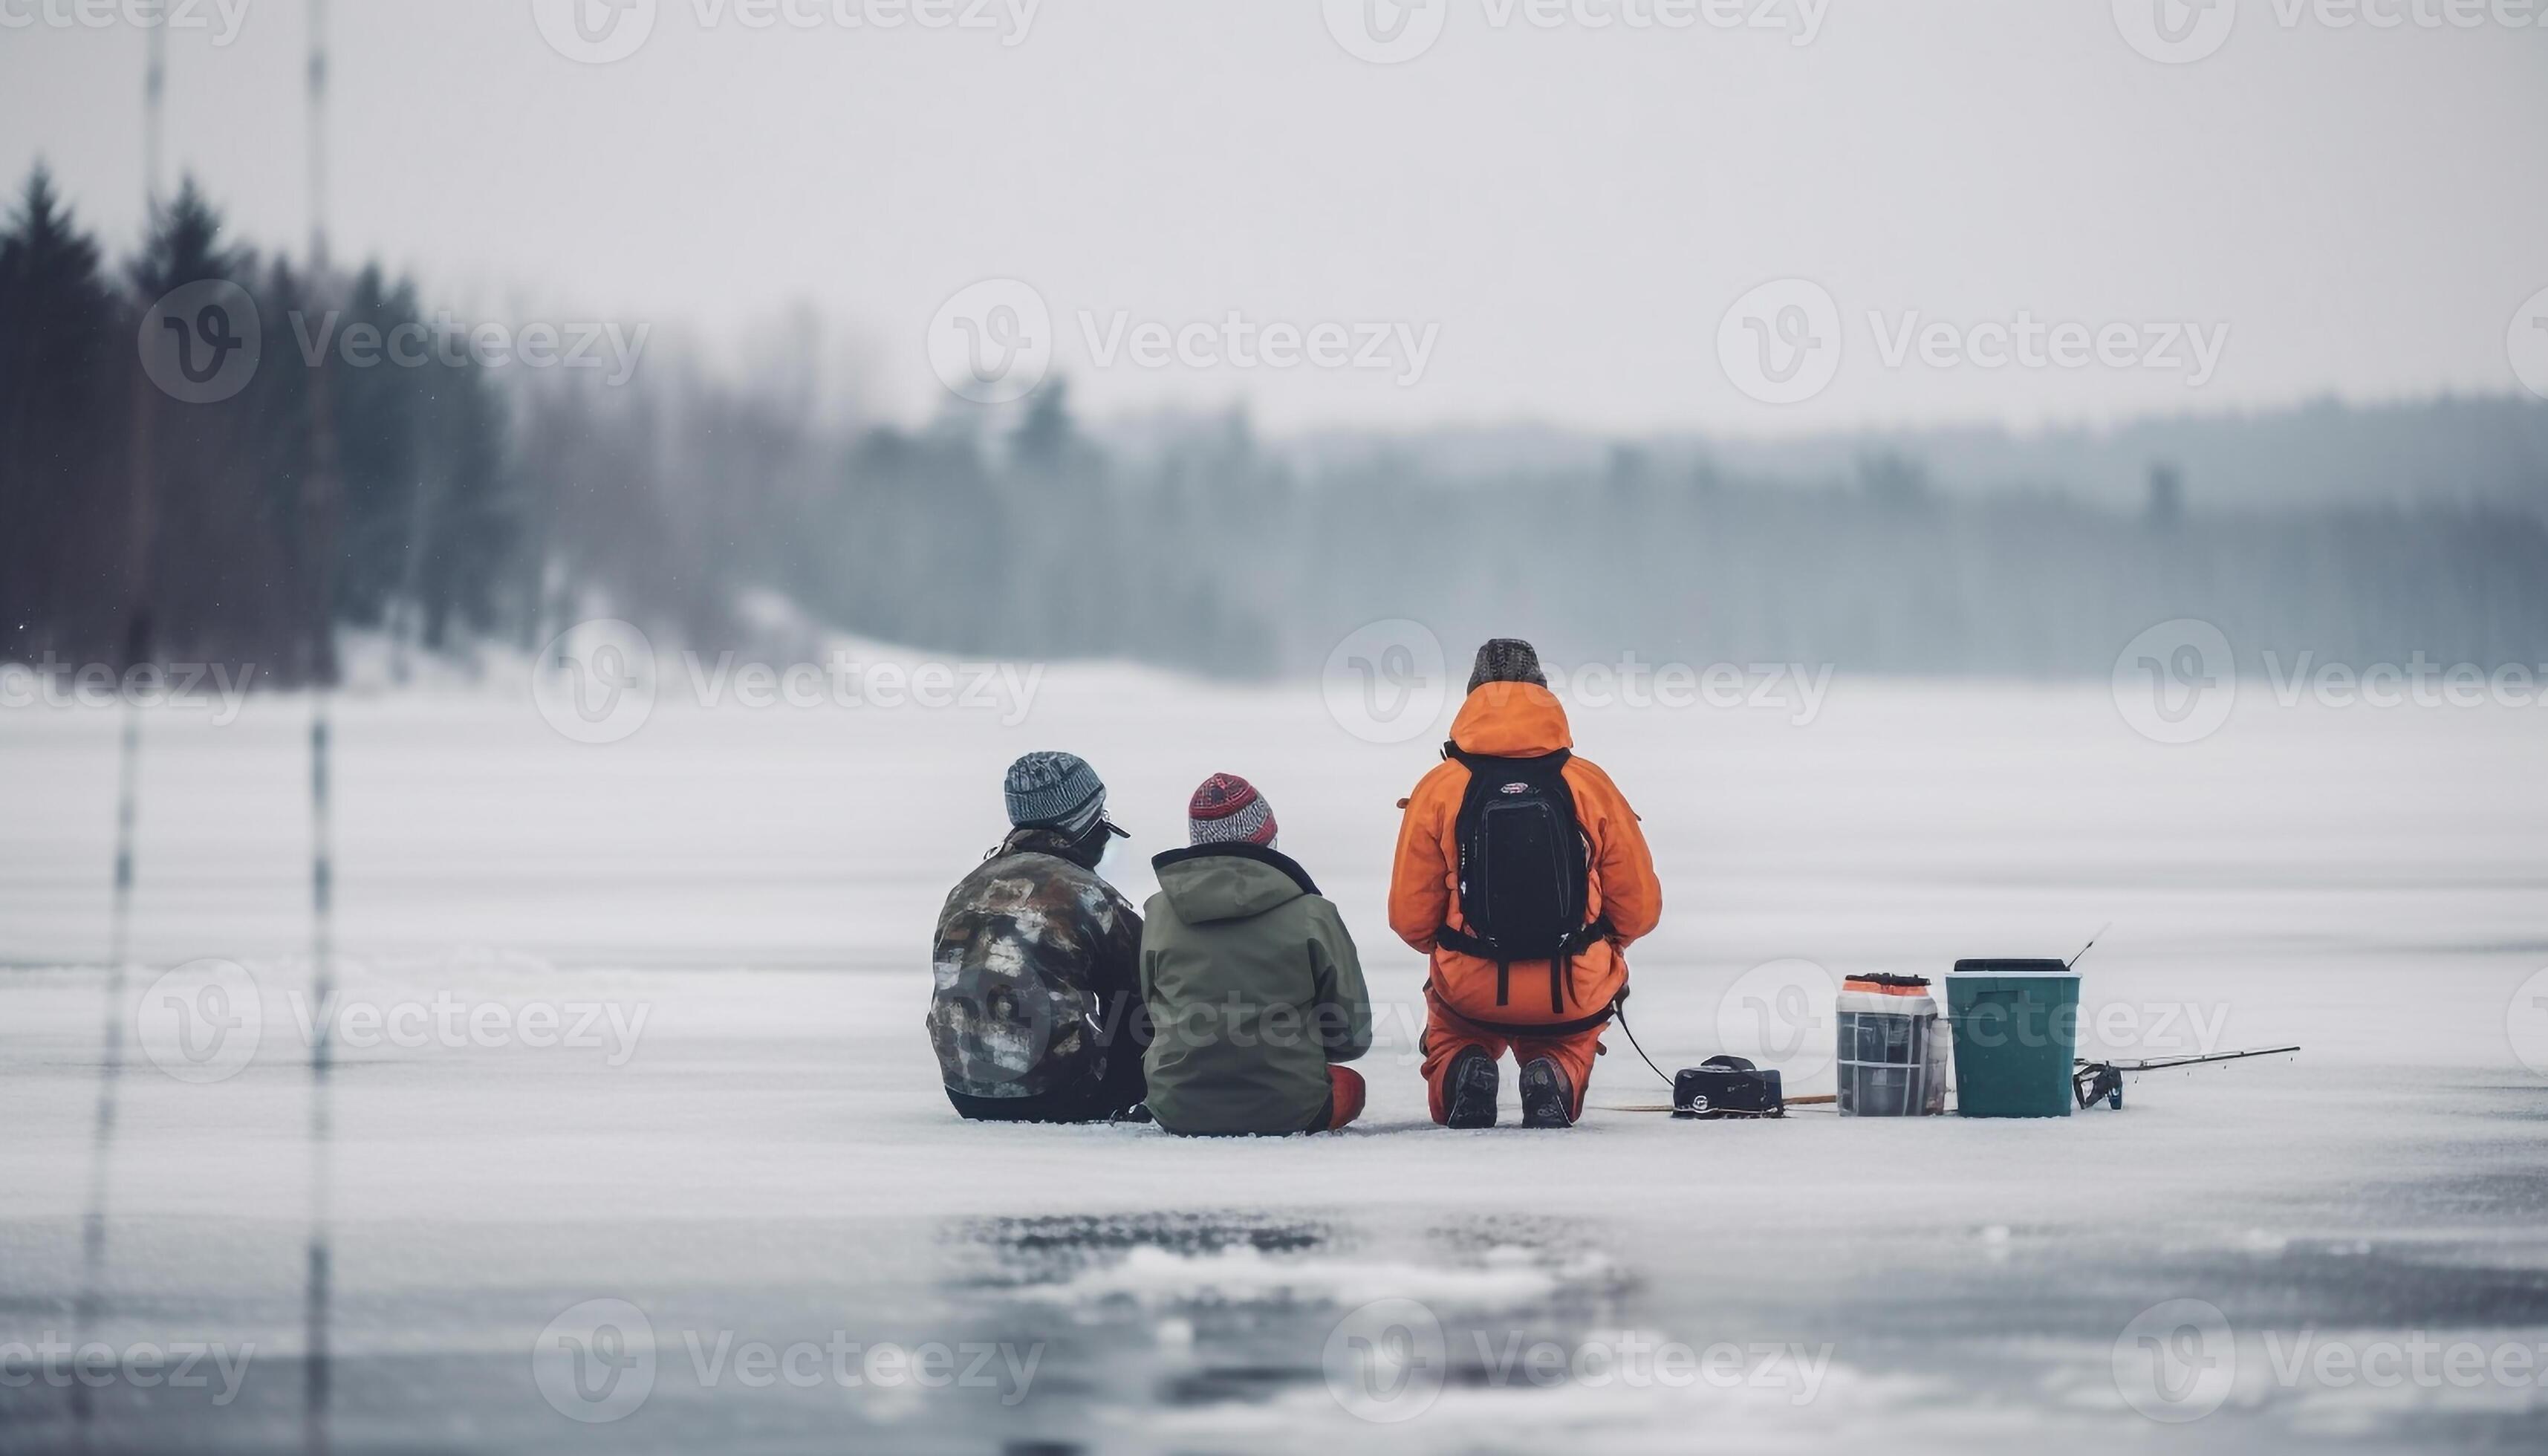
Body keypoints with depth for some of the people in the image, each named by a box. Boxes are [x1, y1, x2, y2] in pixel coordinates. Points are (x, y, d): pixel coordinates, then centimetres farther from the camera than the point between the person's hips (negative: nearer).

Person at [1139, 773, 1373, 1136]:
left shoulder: (1159, 913, -2)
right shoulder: (1312, 915, -9)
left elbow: (1155, 1014, 11)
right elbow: (1352, 1036, -1)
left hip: (1178, 1115, 4)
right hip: (1289, 1114, -3)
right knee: (1350, 1086, 29)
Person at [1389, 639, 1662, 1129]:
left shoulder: (1438, 789, -5)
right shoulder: (1590, 784, -3)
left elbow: (1410, 919, -3)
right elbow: (1639, 909, 1)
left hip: (1470, 991, 0)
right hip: (1574, 995, 0)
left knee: (1450, 1033, 33)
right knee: (1569, 1044, 33)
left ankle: (1458, 1075, -1)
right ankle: (1556, 1081, -1)